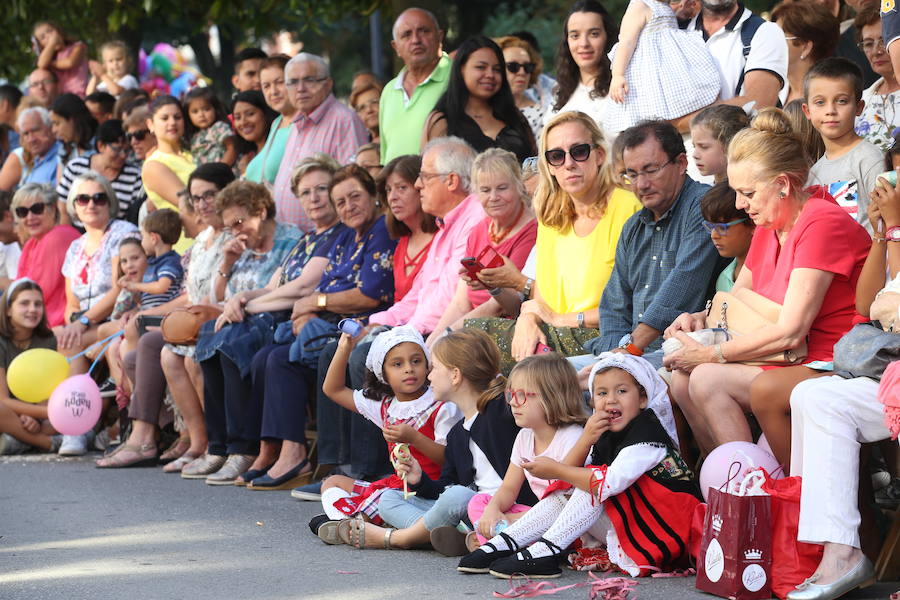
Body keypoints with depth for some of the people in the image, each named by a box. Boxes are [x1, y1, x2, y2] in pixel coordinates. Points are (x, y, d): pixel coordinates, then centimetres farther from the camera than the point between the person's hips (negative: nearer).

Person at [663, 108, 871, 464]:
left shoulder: (822, 223, -16)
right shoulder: (768, 227, 13)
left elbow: (789, 332, -21)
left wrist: (709, 354, -15)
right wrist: (699, 319, 2)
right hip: (790, 365, 9)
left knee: (709, 379, -22)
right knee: (682, 379, -6)